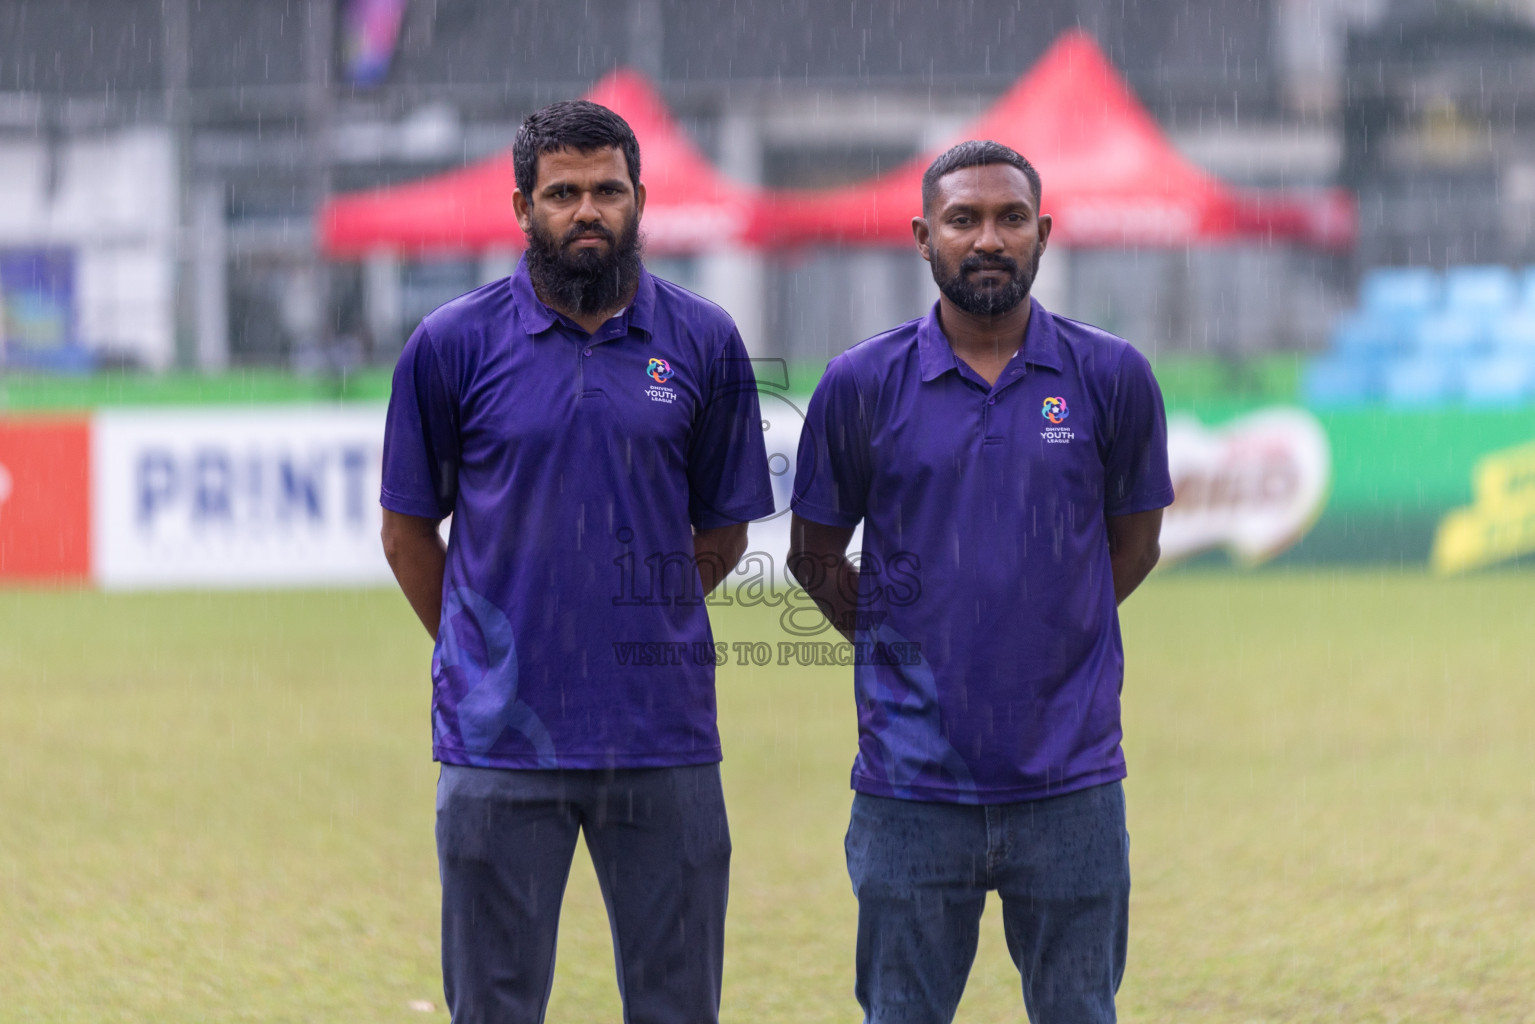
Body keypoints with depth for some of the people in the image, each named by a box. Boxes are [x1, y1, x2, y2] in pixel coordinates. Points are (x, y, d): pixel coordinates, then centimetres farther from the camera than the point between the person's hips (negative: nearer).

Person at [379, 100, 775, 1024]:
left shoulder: (704, 344, 4)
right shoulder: (453, 347, 0)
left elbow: (722, 534, 13)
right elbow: (409, 532, 9)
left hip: (665, 741, 1)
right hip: (501, 741, -1)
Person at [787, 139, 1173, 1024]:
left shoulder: (1112, 379, 1)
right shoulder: (863, 385, -1)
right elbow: (816, 555, 10)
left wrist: (1044, 642, 11)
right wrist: (901, 651, 9)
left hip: (1070, 780, 0)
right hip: (914, 778, 0)